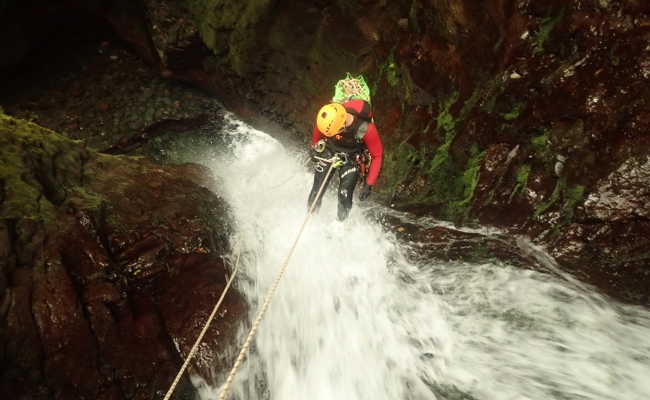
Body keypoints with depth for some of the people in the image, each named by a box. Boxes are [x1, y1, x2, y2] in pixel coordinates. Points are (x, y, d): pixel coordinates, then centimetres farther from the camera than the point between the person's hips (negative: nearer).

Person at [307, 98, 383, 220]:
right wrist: (314, 149, 16)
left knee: (344, 197, -11)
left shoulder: (366, 128, -34)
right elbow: (317, 132, -1)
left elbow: (377, 156, -19)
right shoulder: (327, 117, -27)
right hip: (328, 152, 2)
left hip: (352, 159, -2)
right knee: (316, 193, -1)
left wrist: (368, 184, -20)